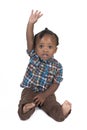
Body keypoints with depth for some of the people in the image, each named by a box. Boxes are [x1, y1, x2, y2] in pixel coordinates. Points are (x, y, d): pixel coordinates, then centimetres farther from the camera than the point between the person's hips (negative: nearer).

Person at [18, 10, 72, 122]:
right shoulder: (33, 57, -5)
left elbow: (55, 84, -7)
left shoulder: (57, 66, -8)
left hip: (47, 93, -1)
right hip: (30, 90, 1)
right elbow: (29, 40, -17)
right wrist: (31, 23, -27)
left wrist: (44, 95, -20)